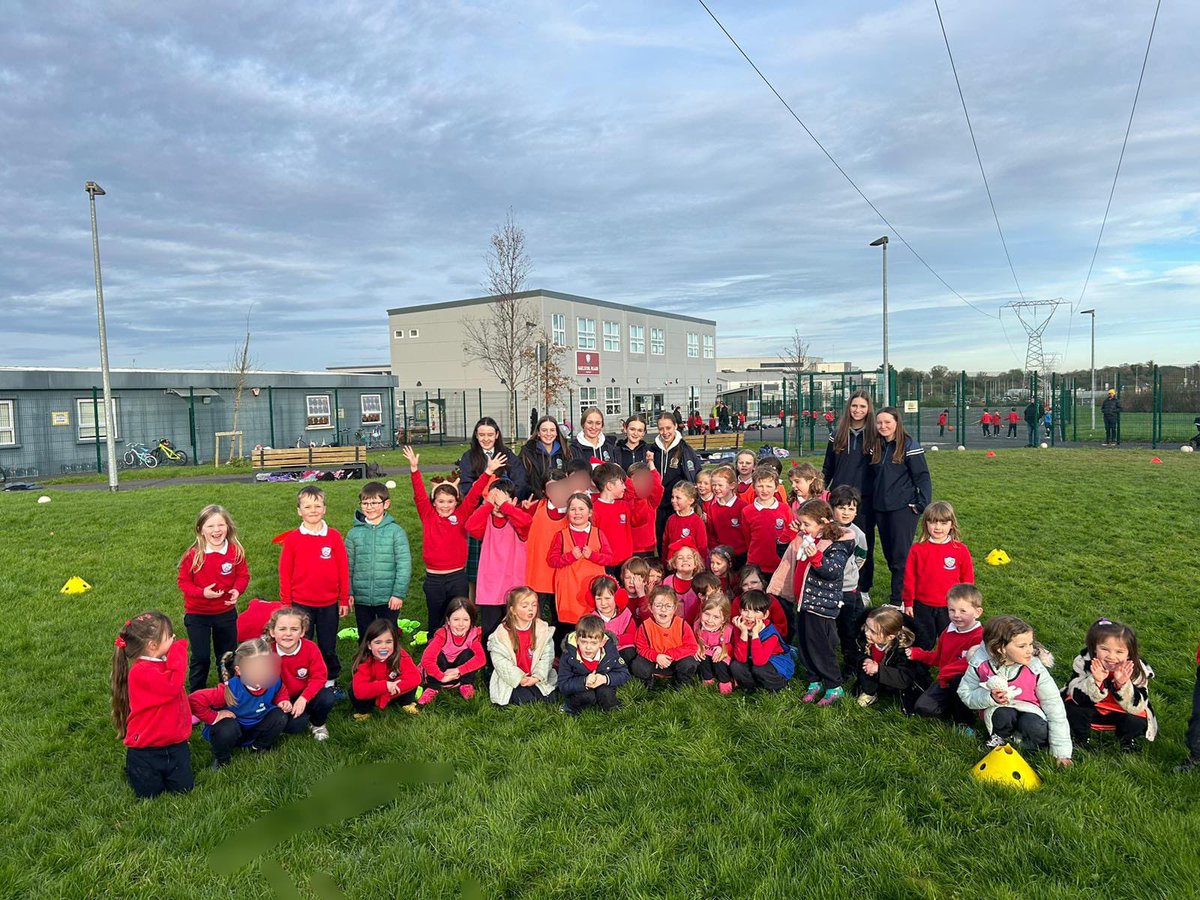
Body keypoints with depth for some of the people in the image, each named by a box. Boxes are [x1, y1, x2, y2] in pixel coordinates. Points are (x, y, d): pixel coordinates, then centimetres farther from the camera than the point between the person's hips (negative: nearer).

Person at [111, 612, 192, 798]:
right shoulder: (140, 672, -23)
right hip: (145, 750, -6)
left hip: (175, 743, 6)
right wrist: (177, 653, -26)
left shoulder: (165, 663, 4)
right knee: (149, 793, 6)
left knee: (183, 787, 5)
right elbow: (172, 685, -35)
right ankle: (132, 768, 32)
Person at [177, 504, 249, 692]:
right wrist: (202, 592, -25)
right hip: (197, 615, -2)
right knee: (201, 658, 3)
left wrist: (237, 590, -21)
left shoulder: (236, 551, -12)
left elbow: (243, 575, -1)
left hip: (226, 613, 2)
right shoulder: (193, 555, -18)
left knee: (227, 655, 17)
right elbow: (183, 582, -9)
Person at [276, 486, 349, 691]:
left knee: (328, 647, 13)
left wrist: (344, 600, 2)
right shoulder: (292, 538, -6)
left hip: (329, 604, 0)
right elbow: (285, 572, -1)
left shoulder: (334, 536, -5)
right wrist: (286, 603, 1)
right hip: (301, 604, 0)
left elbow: (343, 569, 0)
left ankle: (330, 681, 29)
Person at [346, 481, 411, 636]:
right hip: (361, 598, 3)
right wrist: (348, 592, 2)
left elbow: (404, 564, -8)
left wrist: (399, 593, -11)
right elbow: (348, 565, 6)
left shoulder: (396, 531, -6)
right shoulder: (354, 533, 1)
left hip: (388, 599, -2)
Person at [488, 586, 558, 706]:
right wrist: (519, 678, -19)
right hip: (512, 680, -2)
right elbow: (500, 661, -13)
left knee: (548, 699, -13)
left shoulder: (543, 629, -2)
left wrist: (537, 677, -17)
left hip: (537, 679, 2)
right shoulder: (502, 632, -9)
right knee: (525, 699, -21)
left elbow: (547, 657, -4)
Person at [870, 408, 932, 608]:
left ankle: (898, 601, 0)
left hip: (903, 508, -6)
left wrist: (923, 505, -15)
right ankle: (901, 591, 22)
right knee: (889, 554, 10)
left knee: (901, 555, -5)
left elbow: (922, 477, -9)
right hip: (881, 508, 6)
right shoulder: (876, 447, 9)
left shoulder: (909, 445, -9)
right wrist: (872, 500, 10)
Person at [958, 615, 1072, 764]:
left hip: (1028, 710, 0)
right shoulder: (981, 664, -20)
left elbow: (1055, 707, -16)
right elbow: (965, 693, -9)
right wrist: (990, 698, -29)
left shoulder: (1036, 669, -22)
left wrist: (1062, 752, -14)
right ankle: (1001, 736, 1)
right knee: (1003, 715, -34)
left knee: (1038, 732, -33)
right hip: (997, 710, 0)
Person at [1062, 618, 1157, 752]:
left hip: (1121, 713, 1)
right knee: (1074, 709, -28)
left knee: (1137, 720, -26)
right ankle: (1080, 739, 2)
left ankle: (1128, 743, 10)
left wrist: (1122, 685, -43)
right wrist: (1096, 681, -46)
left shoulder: (1137, 670, -23)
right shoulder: (1083, 661, -26)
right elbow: (1077, 698, -29)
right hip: (1091, 709, -1)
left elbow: (1137, 707, -26)